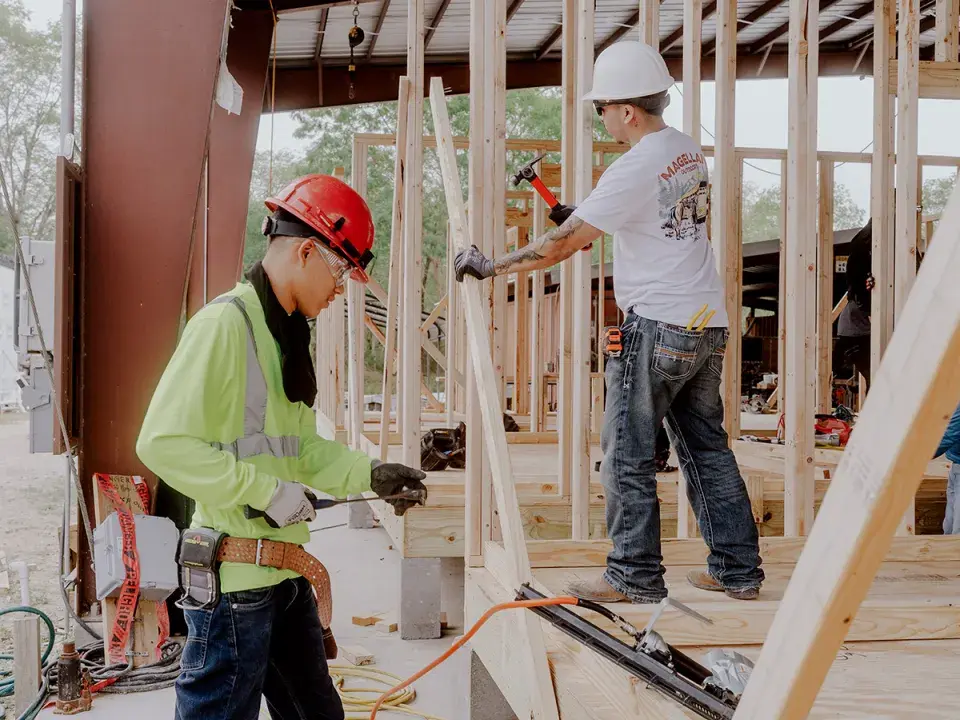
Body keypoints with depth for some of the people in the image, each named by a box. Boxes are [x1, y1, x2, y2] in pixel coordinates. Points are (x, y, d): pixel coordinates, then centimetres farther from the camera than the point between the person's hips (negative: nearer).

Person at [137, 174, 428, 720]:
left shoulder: (287, 334, 16)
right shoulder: (226, 323, -15)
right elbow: (163, 441, -21)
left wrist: (370, 475, 7)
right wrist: (266, 492, -22)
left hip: (285, 574, 10)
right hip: (234, 578, -9)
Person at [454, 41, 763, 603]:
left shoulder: (635, 169, -15)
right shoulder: (690, 151, 10)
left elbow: (562, 245, -14)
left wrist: (491, 267, -4)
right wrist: (586, 220, 24)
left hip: (659, 326, -9)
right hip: (709, 324, 9)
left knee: (628, 456, 1)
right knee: (707, 447, 15)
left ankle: (636, 577, 8)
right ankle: (738, 569, 20)